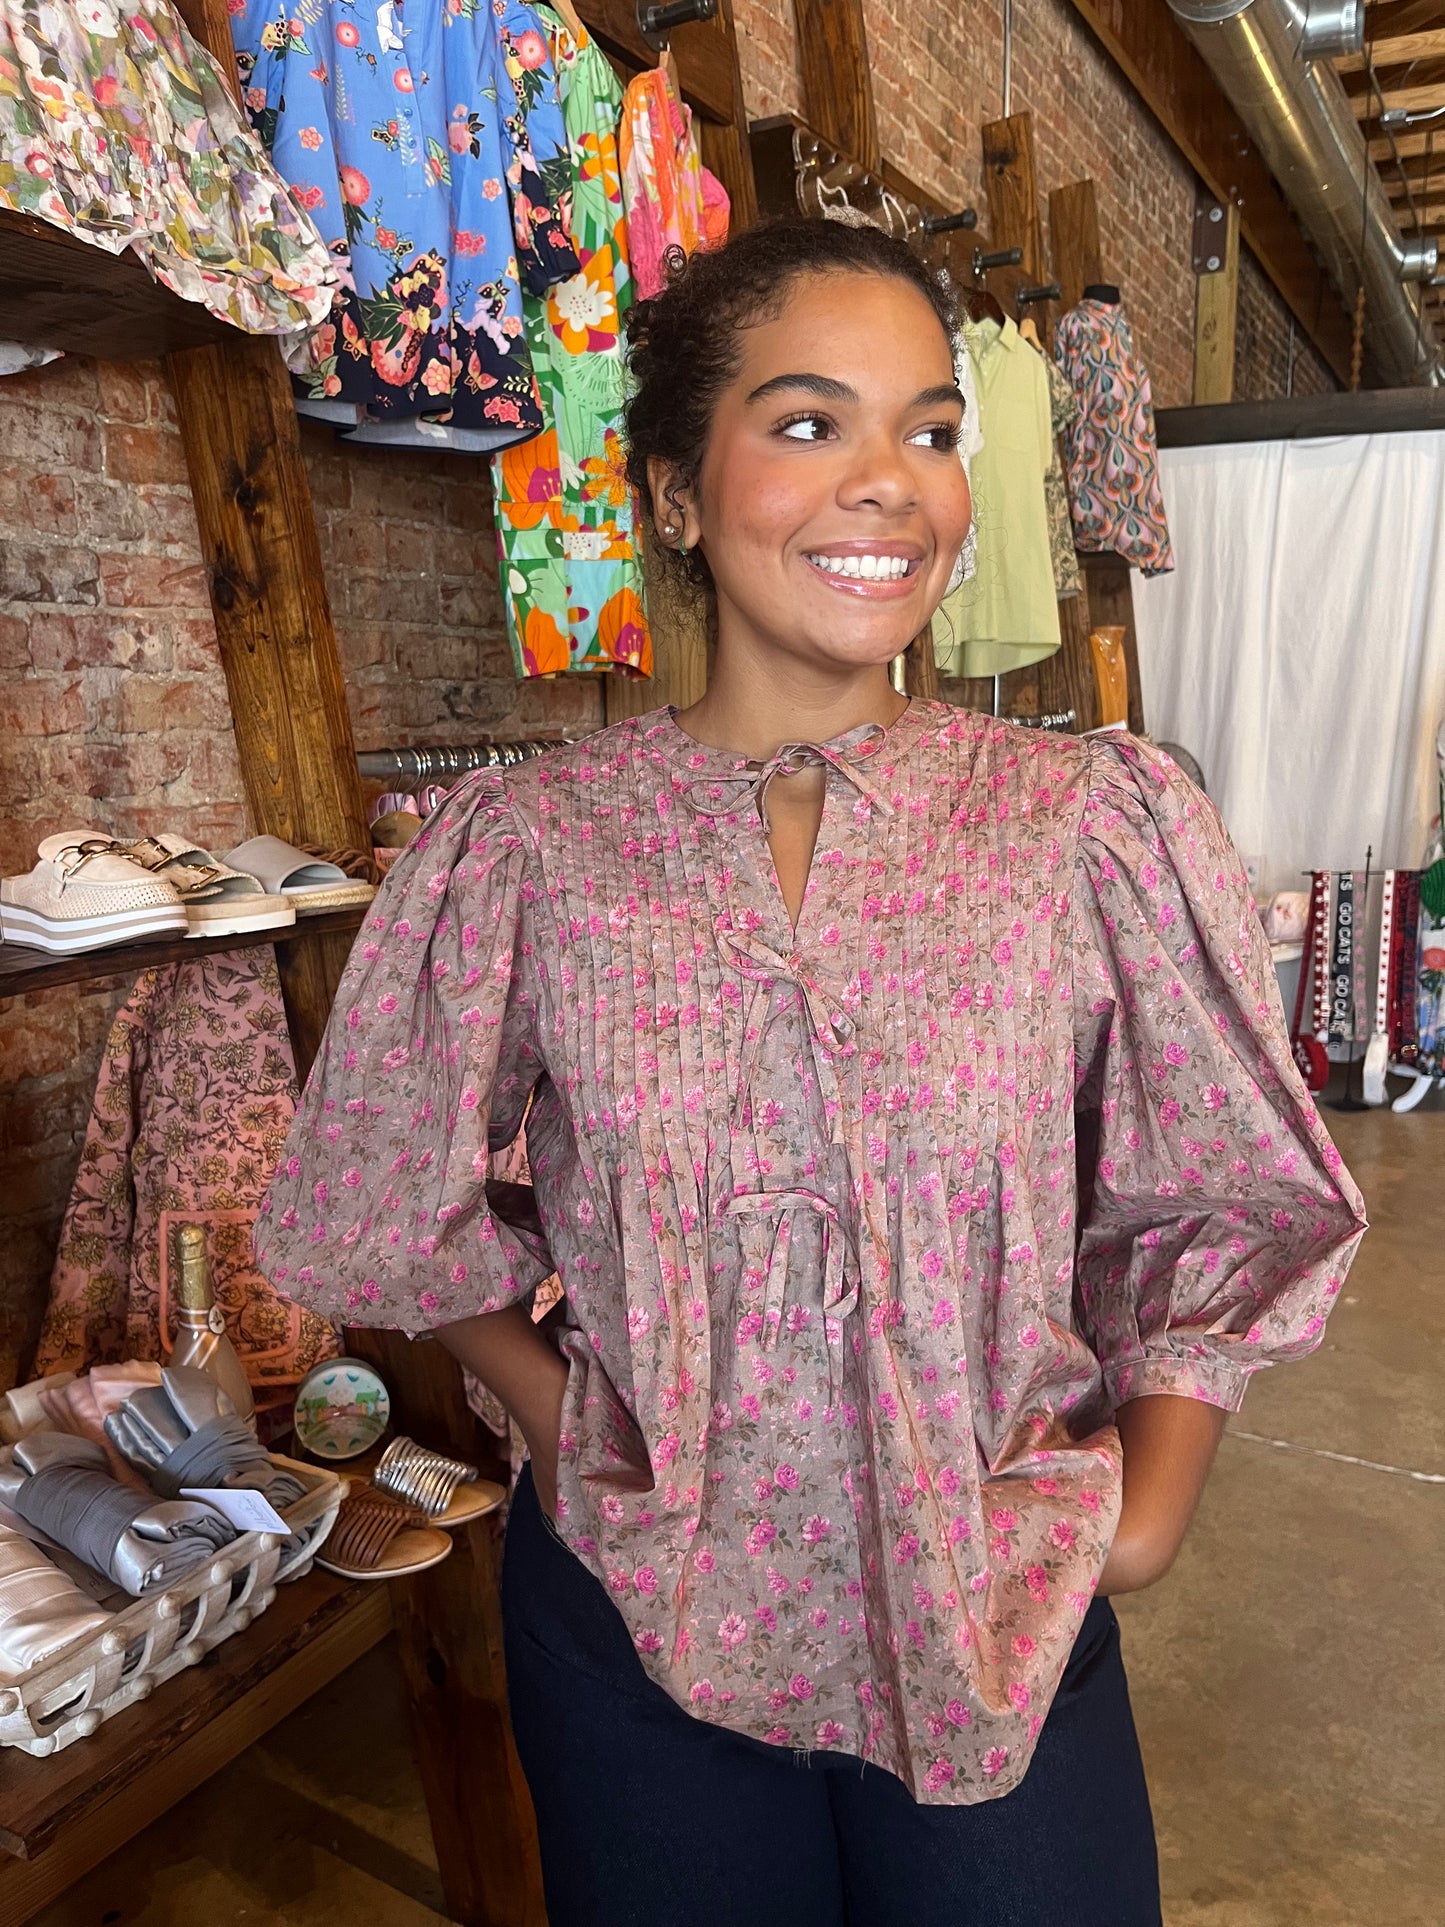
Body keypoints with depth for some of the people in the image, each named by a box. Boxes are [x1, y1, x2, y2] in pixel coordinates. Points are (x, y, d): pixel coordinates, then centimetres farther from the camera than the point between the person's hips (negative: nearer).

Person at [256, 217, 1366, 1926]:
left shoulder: (1101, 824, -11)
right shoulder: (520, 849, -11)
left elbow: (1236, 1210, -1)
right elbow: (382, 1209, 2)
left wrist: (1145, 1518, -5)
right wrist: (566, 1430, -3)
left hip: (1005, 1638, 0)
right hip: (636, 1620, 1)